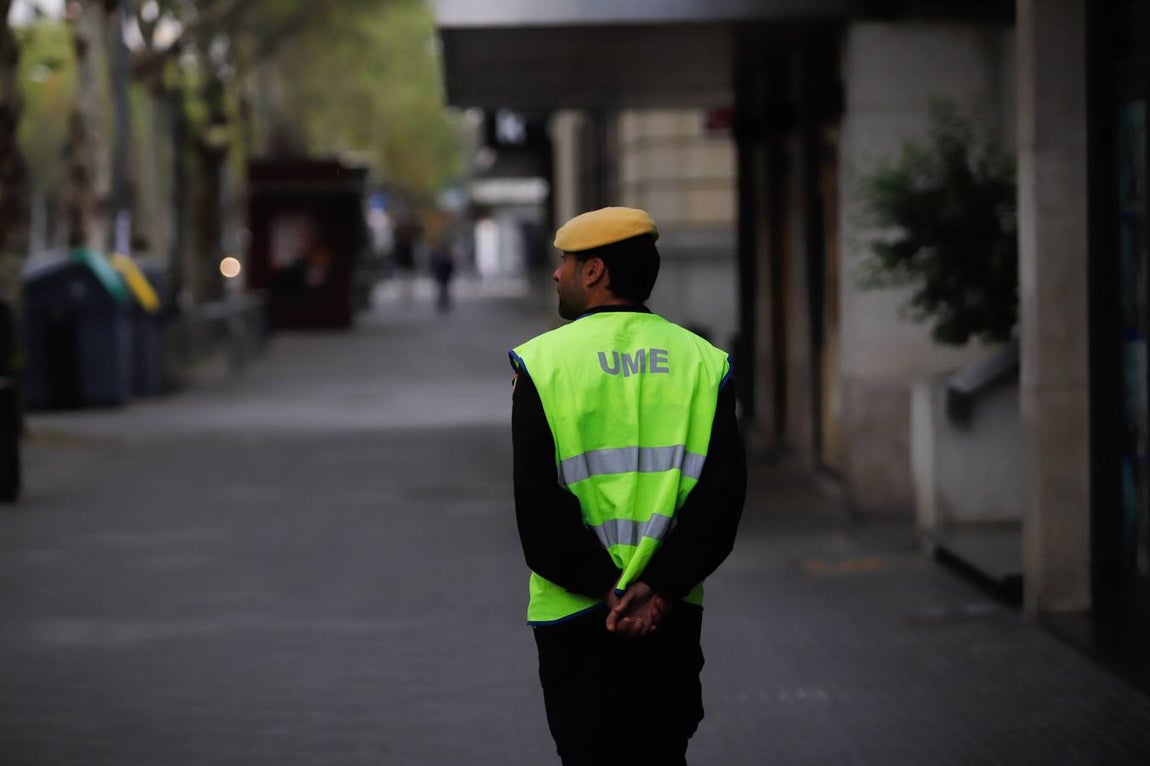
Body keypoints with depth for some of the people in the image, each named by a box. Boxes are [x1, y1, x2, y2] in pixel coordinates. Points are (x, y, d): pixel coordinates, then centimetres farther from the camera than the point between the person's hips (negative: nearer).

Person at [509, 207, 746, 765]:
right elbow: (722, 495, -6)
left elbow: (538, 506, -12)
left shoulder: (543, 362, -5)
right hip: (672, 615, 3)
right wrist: (656, 588, -10)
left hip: (573, 615, -3)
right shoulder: (703, 362, 2)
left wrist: (605, 590, -9)